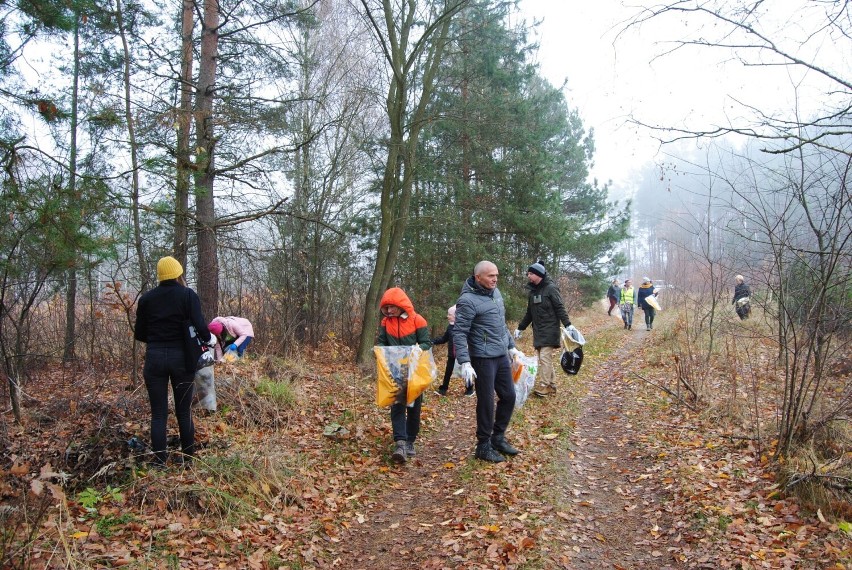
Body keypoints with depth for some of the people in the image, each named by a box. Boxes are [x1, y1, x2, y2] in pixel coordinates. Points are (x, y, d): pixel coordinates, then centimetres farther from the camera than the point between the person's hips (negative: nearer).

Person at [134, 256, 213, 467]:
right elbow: (199, 326, -15)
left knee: (158, 413, 6)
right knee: (184, 411, 10)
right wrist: (208, 339, 4)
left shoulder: (147, 298, 4)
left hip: (155, 358, 1)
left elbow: (139, 334, 8)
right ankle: (188, 459, 18)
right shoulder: (188, 295, -4)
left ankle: (159, 462, 6)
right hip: (181, 357, -1)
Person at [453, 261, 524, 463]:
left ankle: (498, 437, 31)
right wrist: (465, 363, -25)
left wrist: (511, 347, 21)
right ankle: (484, 446, 17)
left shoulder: (495, 292, 8)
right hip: (483, 359, -8)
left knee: (509, 396, 14)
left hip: (501, 356, 8)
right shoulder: (468, 300, -17)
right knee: (486, 402, 1)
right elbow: (459, 334, -19)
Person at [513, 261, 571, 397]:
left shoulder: (551, 288, -9)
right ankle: (551, 385, 17)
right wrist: (520, 328, 22)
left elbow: (560, 308, -14)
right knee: (544, 359, 9)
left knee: (545, 358, -10)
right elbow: (529, 313, 21)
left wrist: (567, 325, -24)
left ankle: (543, 388, -7)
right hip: (538, 332, 7)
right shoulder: (532, 291, 13)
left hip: (549, 331, -7)